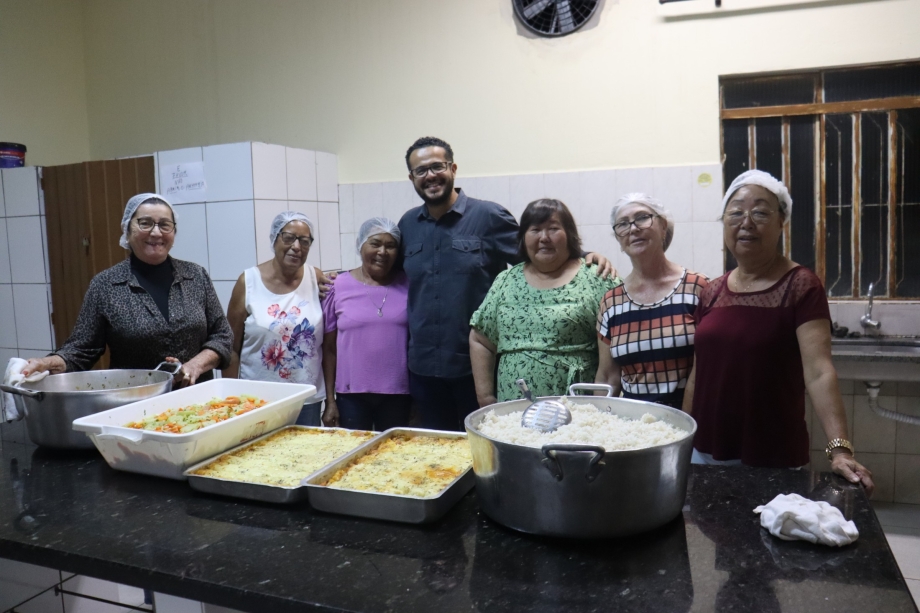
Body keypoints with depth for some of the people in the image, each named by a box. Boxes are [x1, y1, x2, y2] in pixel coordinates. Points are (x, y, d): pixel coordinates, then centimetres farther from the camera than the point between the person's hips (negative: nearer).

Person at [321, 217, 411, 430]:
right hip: (352, 394, 0)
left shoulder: (406, 285, 0)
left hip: (398, 394, 1)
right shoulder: (339, 287, -1)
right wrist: (329, 399, 1)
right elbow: (329, 348, 2)